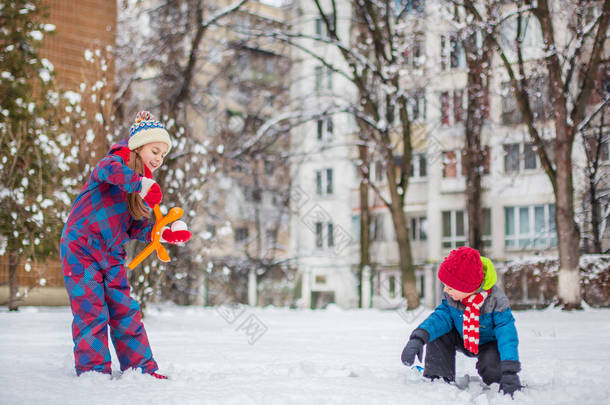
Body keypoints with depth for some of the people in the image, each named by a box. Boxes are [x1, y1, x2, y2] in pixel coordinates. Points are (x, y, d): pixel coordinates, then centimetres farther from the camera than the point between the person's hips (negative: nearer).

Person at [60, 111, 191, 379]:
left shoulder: (143, 185, 15)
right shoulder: (117, 161, -7)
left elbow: (135, 228, 10)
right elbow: (108, 170, -35)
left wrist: (164, 234, -5)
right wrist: (143, 185, -41)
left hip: (112, 256, 7)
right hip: (81, 249, -7)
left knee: (125, 312, 6)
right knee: (92, 312, -6)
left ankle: (142, 368, 12)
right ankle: (93, 371, 4)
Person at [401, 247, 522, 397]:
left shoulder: (496, 300, -32)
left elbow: (507, 334, -35)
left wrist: (509, 372, -45)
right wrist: (419, 337, -42)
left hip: (489, 343, -4)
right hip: (462, 340, 4)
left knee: (492, 365, -34)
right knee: (437, 334, -21)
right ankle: (437, 378, -13)